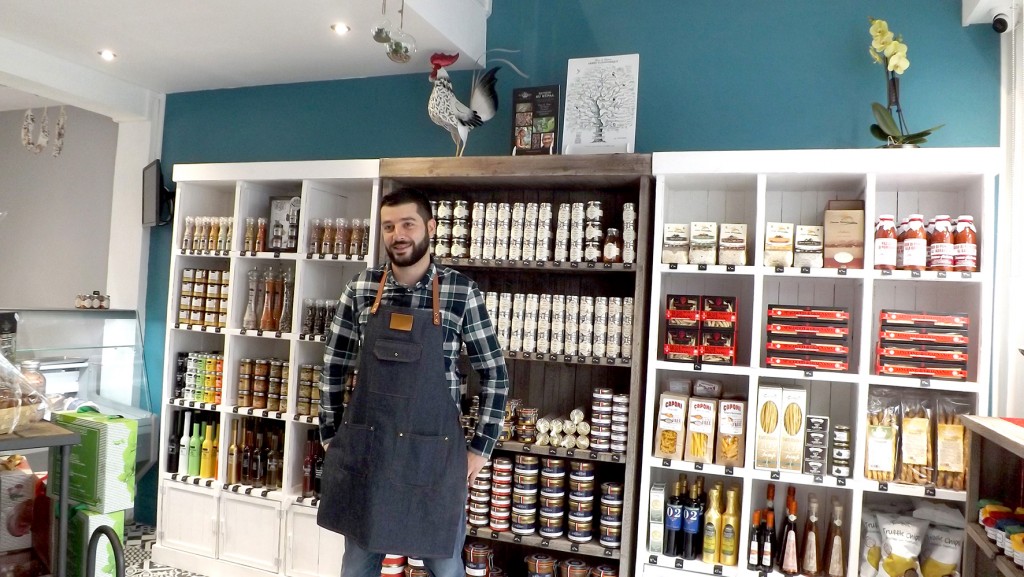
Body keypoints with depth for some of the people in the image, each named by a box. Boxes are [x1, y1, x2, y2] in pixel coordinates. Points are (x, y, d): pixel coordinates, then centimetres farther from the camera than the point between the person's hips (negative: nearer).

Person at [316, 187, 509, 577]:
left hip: (434, 453, -2)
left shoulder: (462, 292, -7)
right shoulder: (360, 290, 0)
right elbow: (334, 367, 10)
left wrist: (481, 447, -3)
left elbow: (494, 373, -2)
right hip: (364, 448, 3)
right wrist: (330, 436, 9)